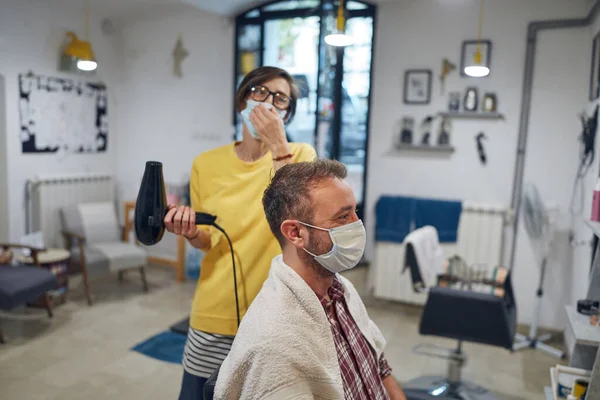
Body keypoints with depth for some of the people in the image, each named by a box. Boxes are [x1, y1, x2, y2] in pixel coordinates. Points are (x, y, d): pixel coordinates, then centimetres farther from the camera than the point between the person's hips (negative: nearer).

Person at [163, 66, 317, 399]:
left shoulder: (301, 155, -4)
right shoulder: (206, 164, 1)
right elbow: (208, 243, 7)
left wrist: (278, 145, -22)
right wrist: (190, 232, -15)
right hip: (217, 311, 2)